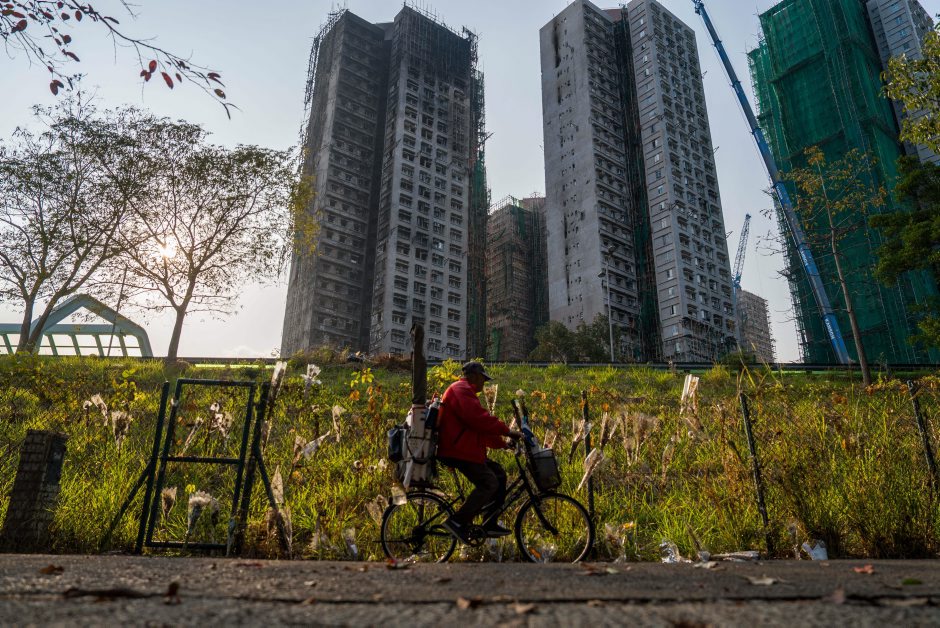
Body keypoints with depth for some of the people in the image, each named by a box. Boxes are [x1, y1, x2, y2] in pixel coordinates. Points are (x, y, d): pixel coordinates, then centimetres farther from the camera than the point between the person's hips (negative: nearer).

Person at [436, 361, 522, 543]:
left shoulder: (464, 391, 26)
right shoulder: (461, 389, -10)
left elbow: (480, 428, 24)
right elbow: (479, 418, -24)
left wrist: (503, 443, 17)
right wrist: (507, 431, -18)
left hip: (463, 449, 11)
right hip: (458, 451, -11)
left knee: (499, 474, 10)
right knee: (489, 483, -16)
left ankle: (490, 524, 12)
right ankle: (457, 521, -11)